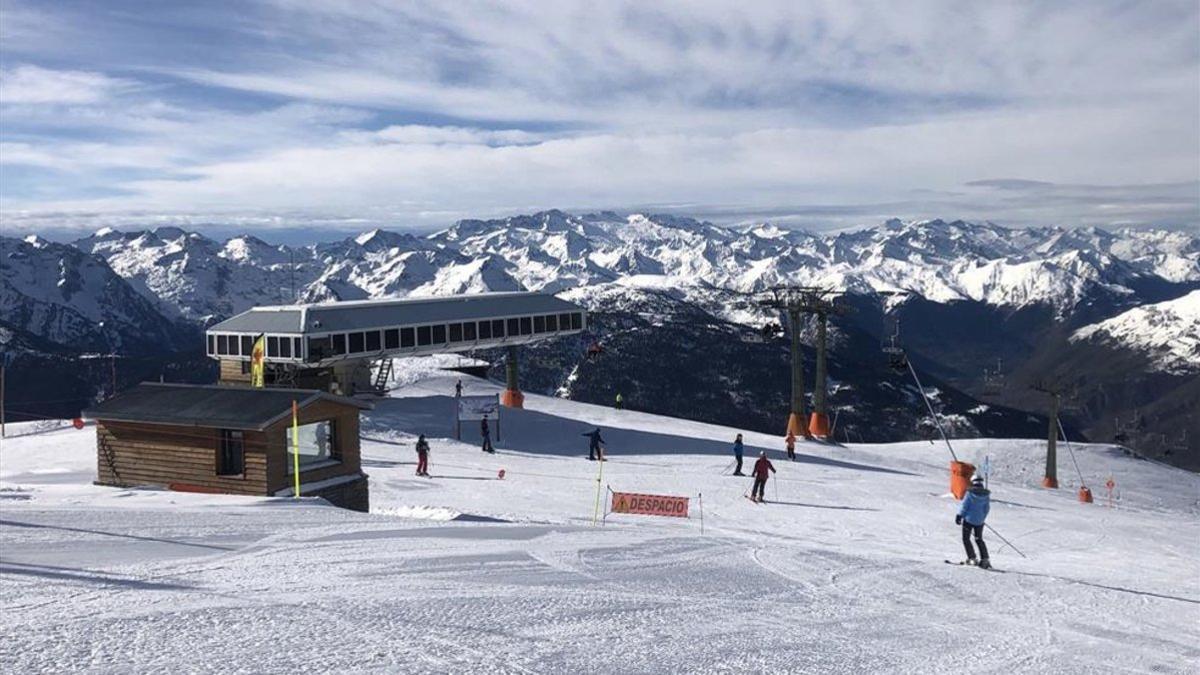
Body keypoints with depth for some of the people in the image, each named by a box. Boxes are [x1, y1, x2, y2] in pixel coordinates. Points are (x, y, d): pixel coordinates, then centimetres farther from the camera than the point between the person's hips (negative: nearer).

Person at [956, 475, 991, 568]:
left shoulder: (970, 493, -15)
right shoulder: (986, 494, -4)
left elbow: (964, 505, -11)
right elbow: (987, 508, 5)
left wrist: (959, 516, -3)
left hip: (969, 519, -4)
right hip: (980, 521, 4)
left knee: (966, 539, 9)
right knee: (979, 539, 18)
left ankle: (972, 558, 1)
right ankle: (985, 559, 10)